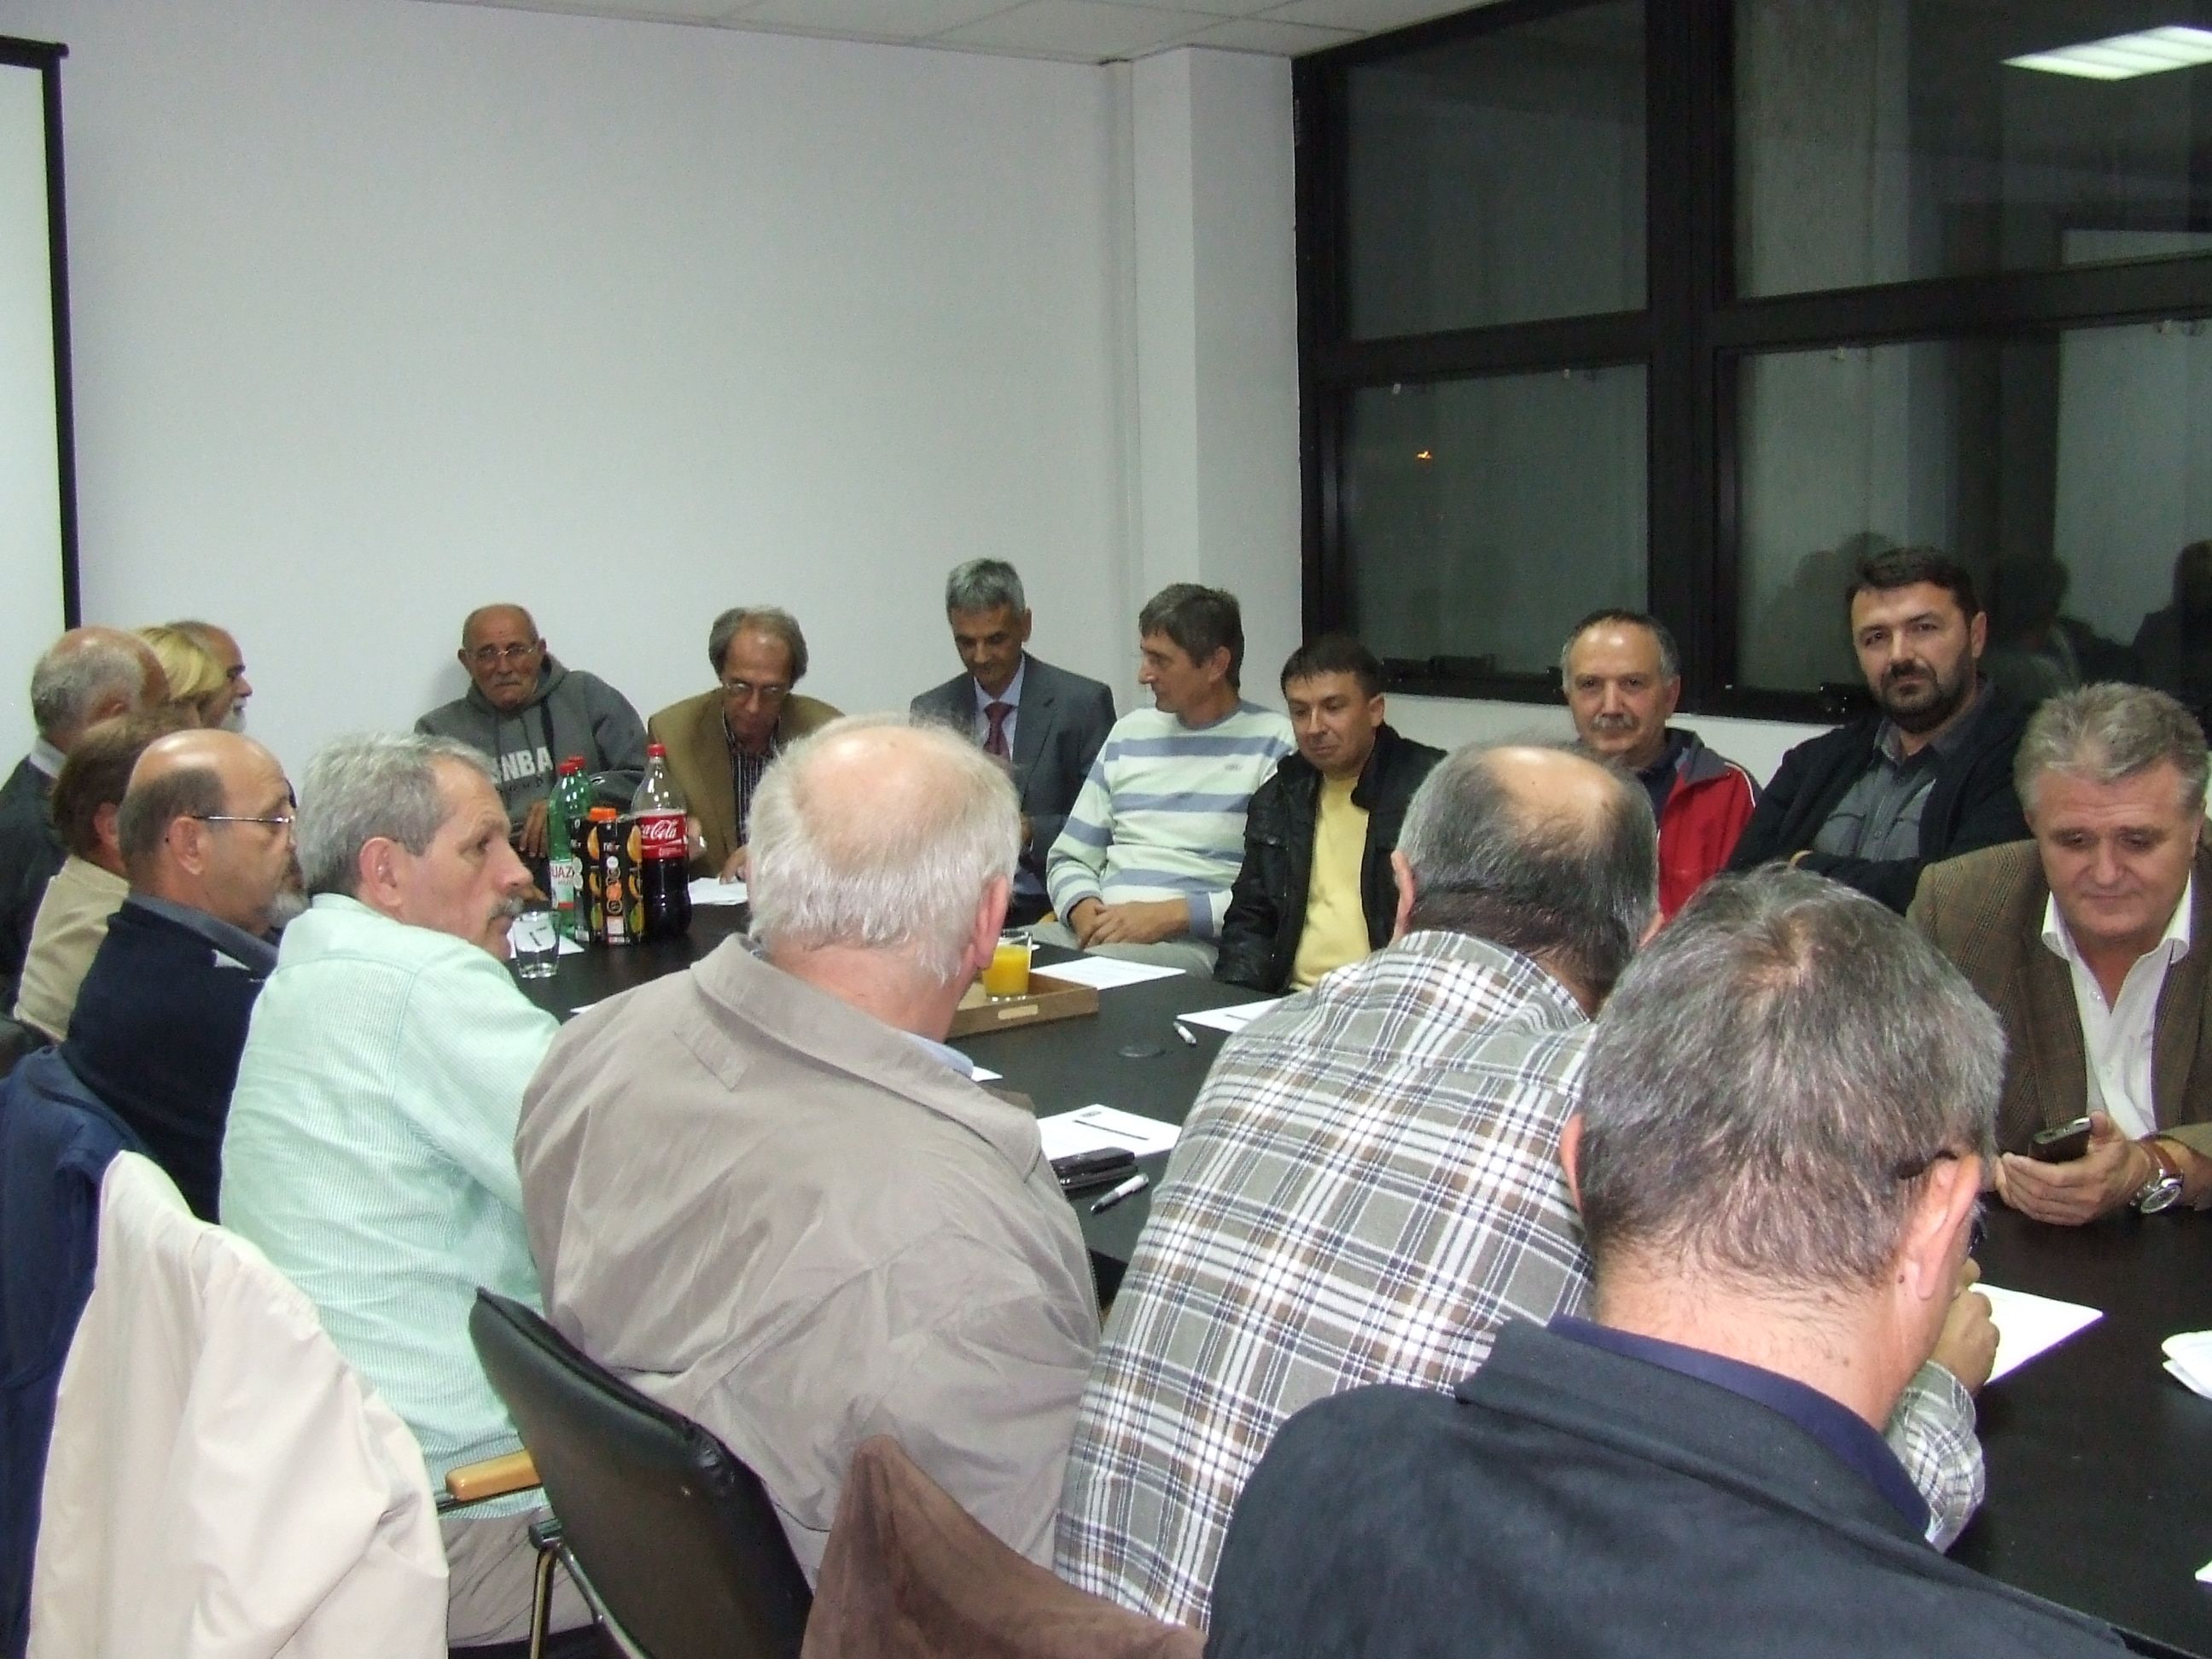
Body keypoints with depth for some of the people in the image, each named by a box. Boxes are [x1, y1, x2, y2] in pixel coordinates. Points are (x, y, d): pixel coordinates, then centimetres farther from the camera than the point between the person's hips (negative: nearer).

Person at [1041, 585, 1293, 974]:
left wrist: (1171, 915, -14)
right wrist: (1085, 910, -2)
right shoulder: (1129, 732, 20)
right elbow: (1068, 858, 21)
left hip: (1196, 943, -5)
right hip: (1101, 928, 6)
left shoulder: (1276, 744, 1)